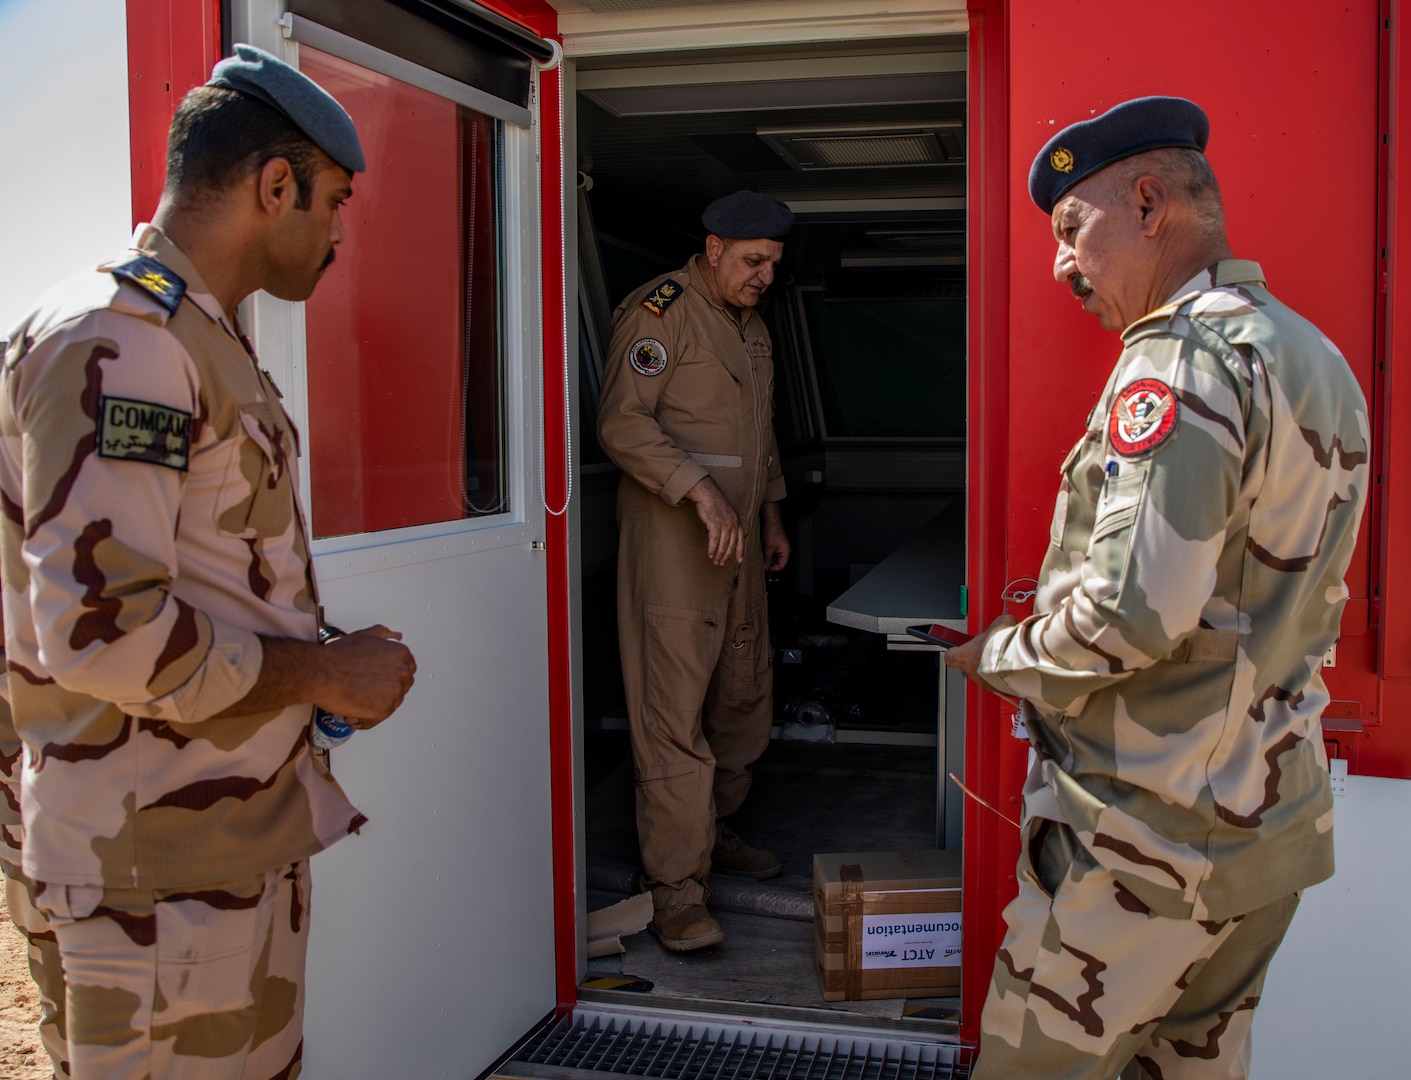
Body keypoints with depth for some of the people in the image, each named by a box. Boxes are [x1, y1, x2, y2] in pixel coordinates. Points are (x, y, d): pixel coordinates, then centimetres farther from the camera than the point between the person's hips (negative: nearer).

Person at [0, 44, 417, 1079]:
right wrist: (324, 673, -15)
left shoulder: (208, 338, 16)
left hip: (250, 827, 10)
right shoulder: (116, 340, -18)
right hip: (164, 857, -10)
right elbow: (102, 631, -26)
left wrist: (330, 663, 9)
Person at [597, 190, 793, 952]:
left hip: (736, 543, 9)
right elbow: (622, 423, -17)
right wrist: (700, 489, -25)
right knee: (674, 711, -8)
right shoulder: (661, 311, -9)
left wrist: (770, 513, 22)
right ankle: (677, 890, -4)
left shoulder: (751, 326, 19)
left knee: (744, 697, 14)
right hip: (670, 539, -9)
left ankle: (714, 833, 31)